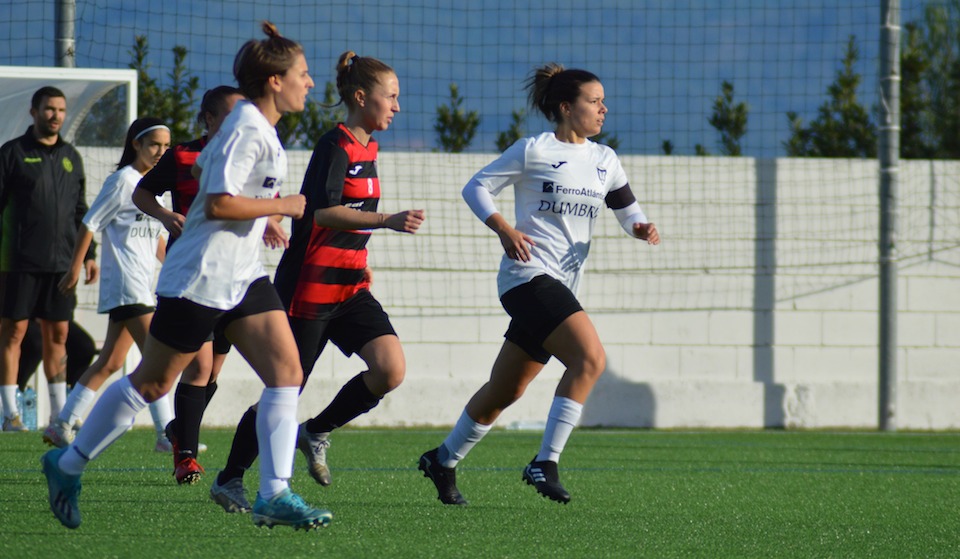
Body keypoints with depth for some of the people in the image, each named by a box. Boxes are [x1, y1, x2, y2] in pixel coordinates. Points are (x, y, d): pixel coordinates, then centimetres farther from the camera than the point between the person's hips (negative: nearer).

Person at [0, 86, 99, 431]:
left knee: (57, 334, 6)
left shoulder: (70, 157, 14)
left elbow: (80, 210, 20)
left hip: (61, 262, 4)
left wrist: (89, 254, 15)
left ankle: (60, 413, 10)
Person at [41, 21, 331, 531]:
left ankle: (274, 495, -9)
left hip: (241, 274, 9)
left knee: (287, 371, -5)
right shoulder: (246, 130, -18)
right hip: (201, 278, -9)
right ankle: (67, 465, 17)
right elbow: (218, 203, -26)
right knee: (152, 383, 2)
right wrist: (281, 206, -16)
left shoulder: (258, 128, 12)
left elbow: (203, 168, 27)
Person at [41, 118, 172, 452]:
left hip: (141, 284, 9)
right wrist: (75, 270, -8)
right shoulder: (123, 180, -8)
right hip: (126, 284, -9)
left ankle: (61, 426, 12)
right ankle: (166, 433, -13)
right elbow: (89, 224, -8)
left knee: (111, 362, 8)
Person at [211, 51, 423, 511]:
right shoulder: (334, 146, -14)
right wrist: (389, 222, -36)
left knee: (391, 369, -12)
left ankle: (316, 432, 9)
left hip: (349, 287, 8)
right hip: (310, 287, -8)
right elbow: (323, 211, -28)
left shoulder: (366, 150, 13)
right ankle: (229, 479, 14)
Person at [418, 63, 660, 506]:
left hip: (562, 285, 7)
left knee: (506, 390, 12)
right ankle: (546, 462, -23)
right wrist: (503, 229, -16)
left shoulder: (604, 161, 14)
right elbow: (476, 188, 0)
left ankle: (443, 460, 28)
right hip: (528, 273, -7)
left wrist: (641, 228, -5)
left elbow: (628, 210, 18)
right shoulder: (534, 151, -3)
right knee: (590, 357, -25)